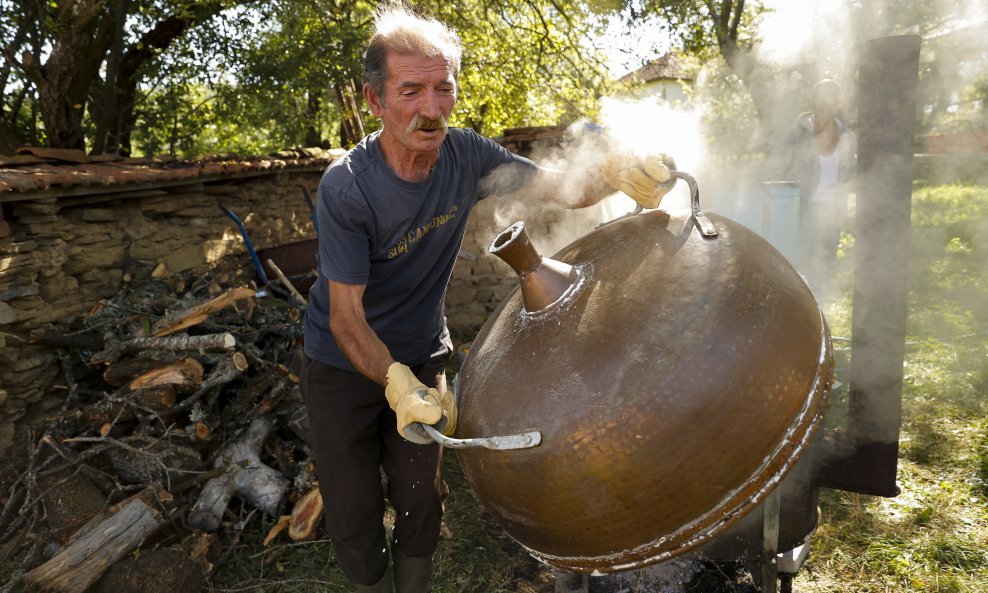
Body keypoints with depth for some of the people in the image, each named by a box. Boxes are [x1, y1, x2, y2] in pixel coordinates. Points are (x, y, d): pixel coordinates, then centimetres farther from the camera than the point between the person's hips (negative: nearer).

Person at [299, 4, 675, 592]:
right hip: (343, 368, -3)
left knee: (421, 502, 13)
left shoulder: (464, 156, -14)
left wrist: (618, 173, -35)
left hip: (421, 357, 3)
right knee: (354, 516, 9)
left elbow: (559, 186, -14)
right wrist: (397, 383, -41)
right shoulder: (347, 186, -27)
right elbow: (345, 316, -25)